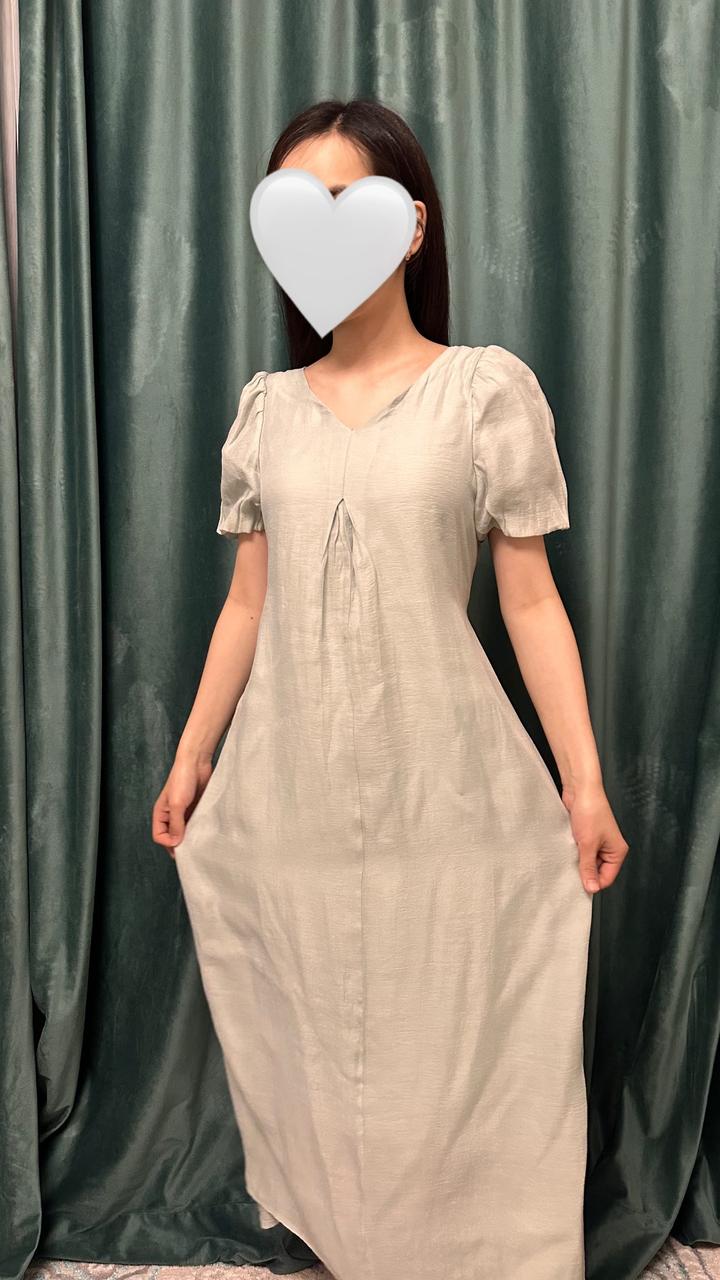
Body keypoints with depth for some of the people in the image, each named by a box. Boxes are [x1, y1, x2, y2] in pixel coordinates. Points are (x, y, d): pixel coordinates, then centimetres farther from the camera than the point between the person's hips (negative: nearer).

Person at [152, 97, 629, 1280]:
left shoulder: (488, 388, -2)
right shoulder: (267, 407, 8)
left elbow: (532, 603, -3)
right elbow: (248, 602, 11)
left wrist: (586, 783, -6)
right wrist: (192, 756, 11)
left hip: (441, 782, -3)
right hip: (291, 782, 3)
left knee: (450, 1050, 5)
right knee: (315, 1044, 13)